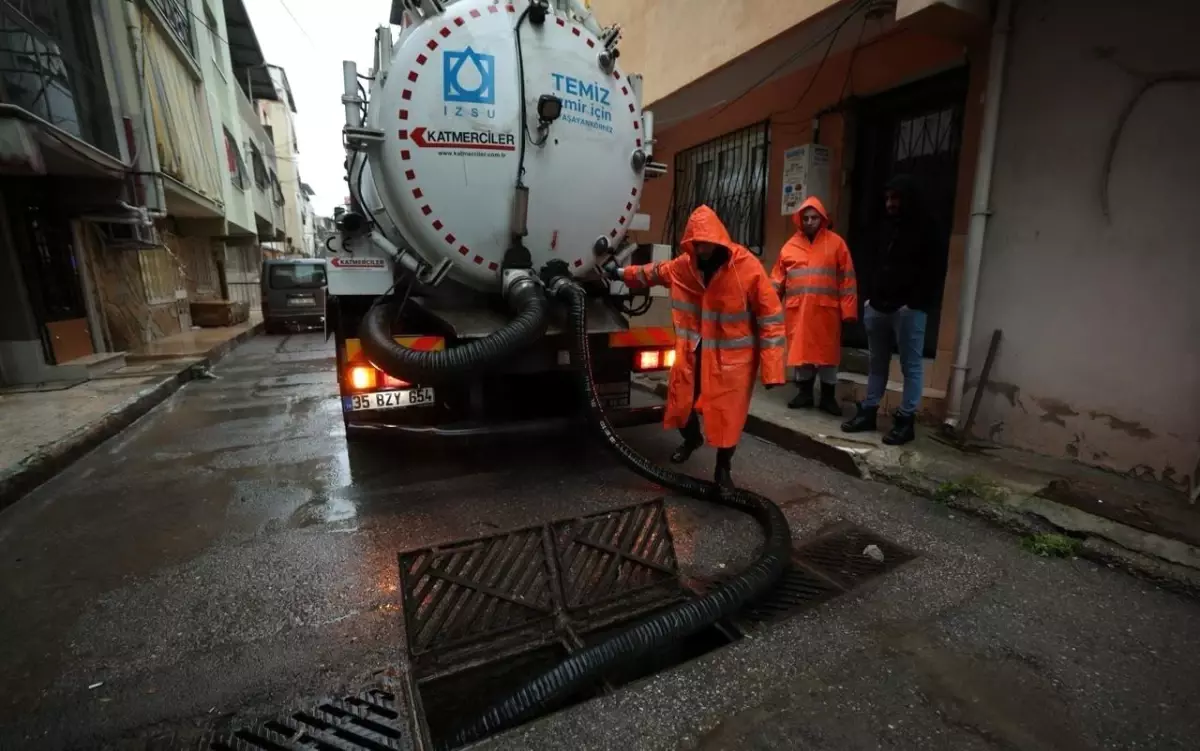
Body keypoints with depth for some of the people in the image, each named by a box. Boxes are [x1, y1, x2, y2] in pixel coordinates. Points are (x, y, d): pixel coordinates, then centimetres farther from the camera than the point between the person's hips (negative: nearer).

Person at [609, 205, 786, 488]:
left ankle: (723, 468, 27)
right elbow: (654, 272, 18)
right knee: (681, 401, 17)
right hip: (692, 352, 5)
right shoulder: (683, 265, -3)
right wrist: (622, 274, 26)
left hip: (732, 357, -4)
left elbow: (771, 318, -16)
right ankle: (691, 438, 50)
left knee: (728, 415, 1)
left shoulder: (748, 267, -18)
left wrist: (772, 368, -18)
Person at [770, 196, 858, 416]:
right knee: (800, 350, 7)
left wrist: (848, 309, -6)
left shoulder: (836, 243, 3)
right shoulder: (790, 245, 9)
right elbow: (778, 279, 10)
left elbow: (847, 279, 0)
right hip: (797, 309, 2)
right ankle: (804, 392, 20)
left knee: (827, 351, 4)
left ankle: (828, 397, 15)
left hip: (826, 309, -2)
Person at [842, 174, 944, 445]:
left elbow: (932, 272, -8)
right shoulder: (890, 226, 18)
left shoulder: (925, 228, -2)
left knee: (910, 365, 0)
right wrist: (871, 296, 12)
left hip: (908, 309, -7)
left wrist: (916, 303, -16)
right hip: (878, 307, 7)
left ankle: (905, 420, 4)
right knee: (877, 363, 11)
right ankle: (868, 411, 18)